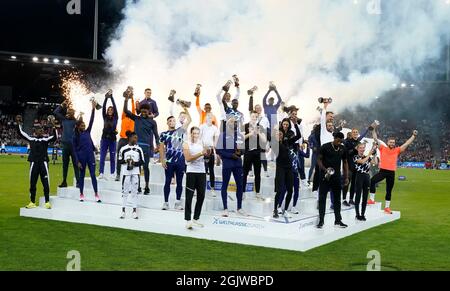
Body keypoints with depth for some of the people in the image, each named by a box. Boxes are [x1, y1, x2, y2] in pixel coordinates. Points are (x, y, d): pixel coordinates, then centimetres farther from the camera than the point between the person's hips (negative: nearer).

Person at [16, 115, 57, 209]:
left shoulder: (46, 139, 2)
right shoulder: (31, 139, 9)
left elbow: (55, 137, -13)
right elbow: (21, 133, 11)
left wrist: (53, 127, -25)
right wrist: (18, 124, 1)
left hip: (43, 163, -2)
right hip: (34, 163, 2)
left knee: (46, 183, -2)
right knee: (32, 183, 8)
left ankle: (47, 202, 3)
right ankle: (32, 202, 16)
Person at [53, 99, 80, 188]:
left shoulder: (76, 121, -2)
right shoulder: (64, 120, 10)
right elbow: (55, 112, 11)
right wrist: (62, 104, 6)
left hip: (74, 145, -5)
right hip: (65, 144, 5)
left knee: (75, 164, -3)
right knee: (65, 164, 11)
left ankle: (78, 182, -1)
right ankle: (64, 181, 19)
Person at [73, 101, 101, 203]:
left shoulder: (87, 132, 8)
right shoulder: (76, 136, -1)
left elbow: (91, 121, 0)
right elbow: (75, 150, -2)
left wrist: (93, 108, -6)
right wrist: (77, 161, -9)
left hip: (90, 156, 3)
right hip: (82, 157, -3)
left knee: (93, 174, -1)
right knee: (82, 175, 6)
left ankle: (96, 194, -1)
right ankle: (81, 194, 16)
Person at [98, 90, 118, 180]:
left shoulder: (115, 118, 5)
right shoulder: (105, 117, 9)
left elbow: (115, 107, -4)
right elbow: (103, 107, -2)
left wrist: (111, 97, -8)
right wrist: (106, 97, -10)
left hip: (112, 139, -1)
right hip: (104, 138, 1)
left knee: (112, 157, 4)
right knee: (102, 157, -3)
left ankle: (112, 174, 8)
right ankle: (101, 173, -2)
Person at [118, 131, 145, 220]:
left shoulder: (139, 149, 4)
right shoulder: (123, 149, 0)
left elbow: (142, 161, 4)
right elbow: (119, 161, 3)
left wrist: (135, 163, -12)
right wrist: (125, 161, -15)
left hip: (135, 173, 1)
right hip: (126, 172, -1)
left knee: (134, 191, 3)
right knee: (125, 191, 2)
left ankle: (134, 211, 7)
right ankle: (123, 211, 8)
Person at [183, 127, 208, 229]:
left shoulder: (202, 143, 12)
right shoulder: (186, 144, -1)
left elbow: (207, 154, 1)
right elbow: (188, 158, -14)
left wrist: (207, 152, -20)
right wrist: (200, 154, -20)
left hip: (201, 172, 5)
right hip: (191, 172, -5)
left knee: (201, 196, 8)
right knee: (189, 197, -4)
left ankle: (196, 219, 19)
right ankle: (188, 220, -4)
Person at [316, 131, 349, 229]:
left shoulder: (342, 149, 6)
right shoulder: (325, 147, -7)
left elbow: (345, 163, 13)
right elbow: (319, 159, -4)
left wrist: (346, 177, 9)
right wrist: (324, 169, -20)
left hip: (337, 177, 4)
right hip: (325, 177, -4)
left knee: (337, 199, 9)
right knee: (322, 198, -1)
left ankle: (338, 220, 17)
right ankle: (321, 220, 5)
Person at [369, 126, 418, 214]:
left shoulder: (397, 150, 9)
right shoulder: (382, 148, 5)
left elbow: (407, 144, 10)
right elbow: (376, 139, 2)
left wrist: (414, 136, 7)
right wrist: (374, 129, -4)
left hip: (391, 173, 2)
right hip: (382, 171, -2)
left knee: (389, 191, 11)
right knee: (371, 181, -25)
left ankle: (387, 207, 22)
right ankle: (372, 199, -14)